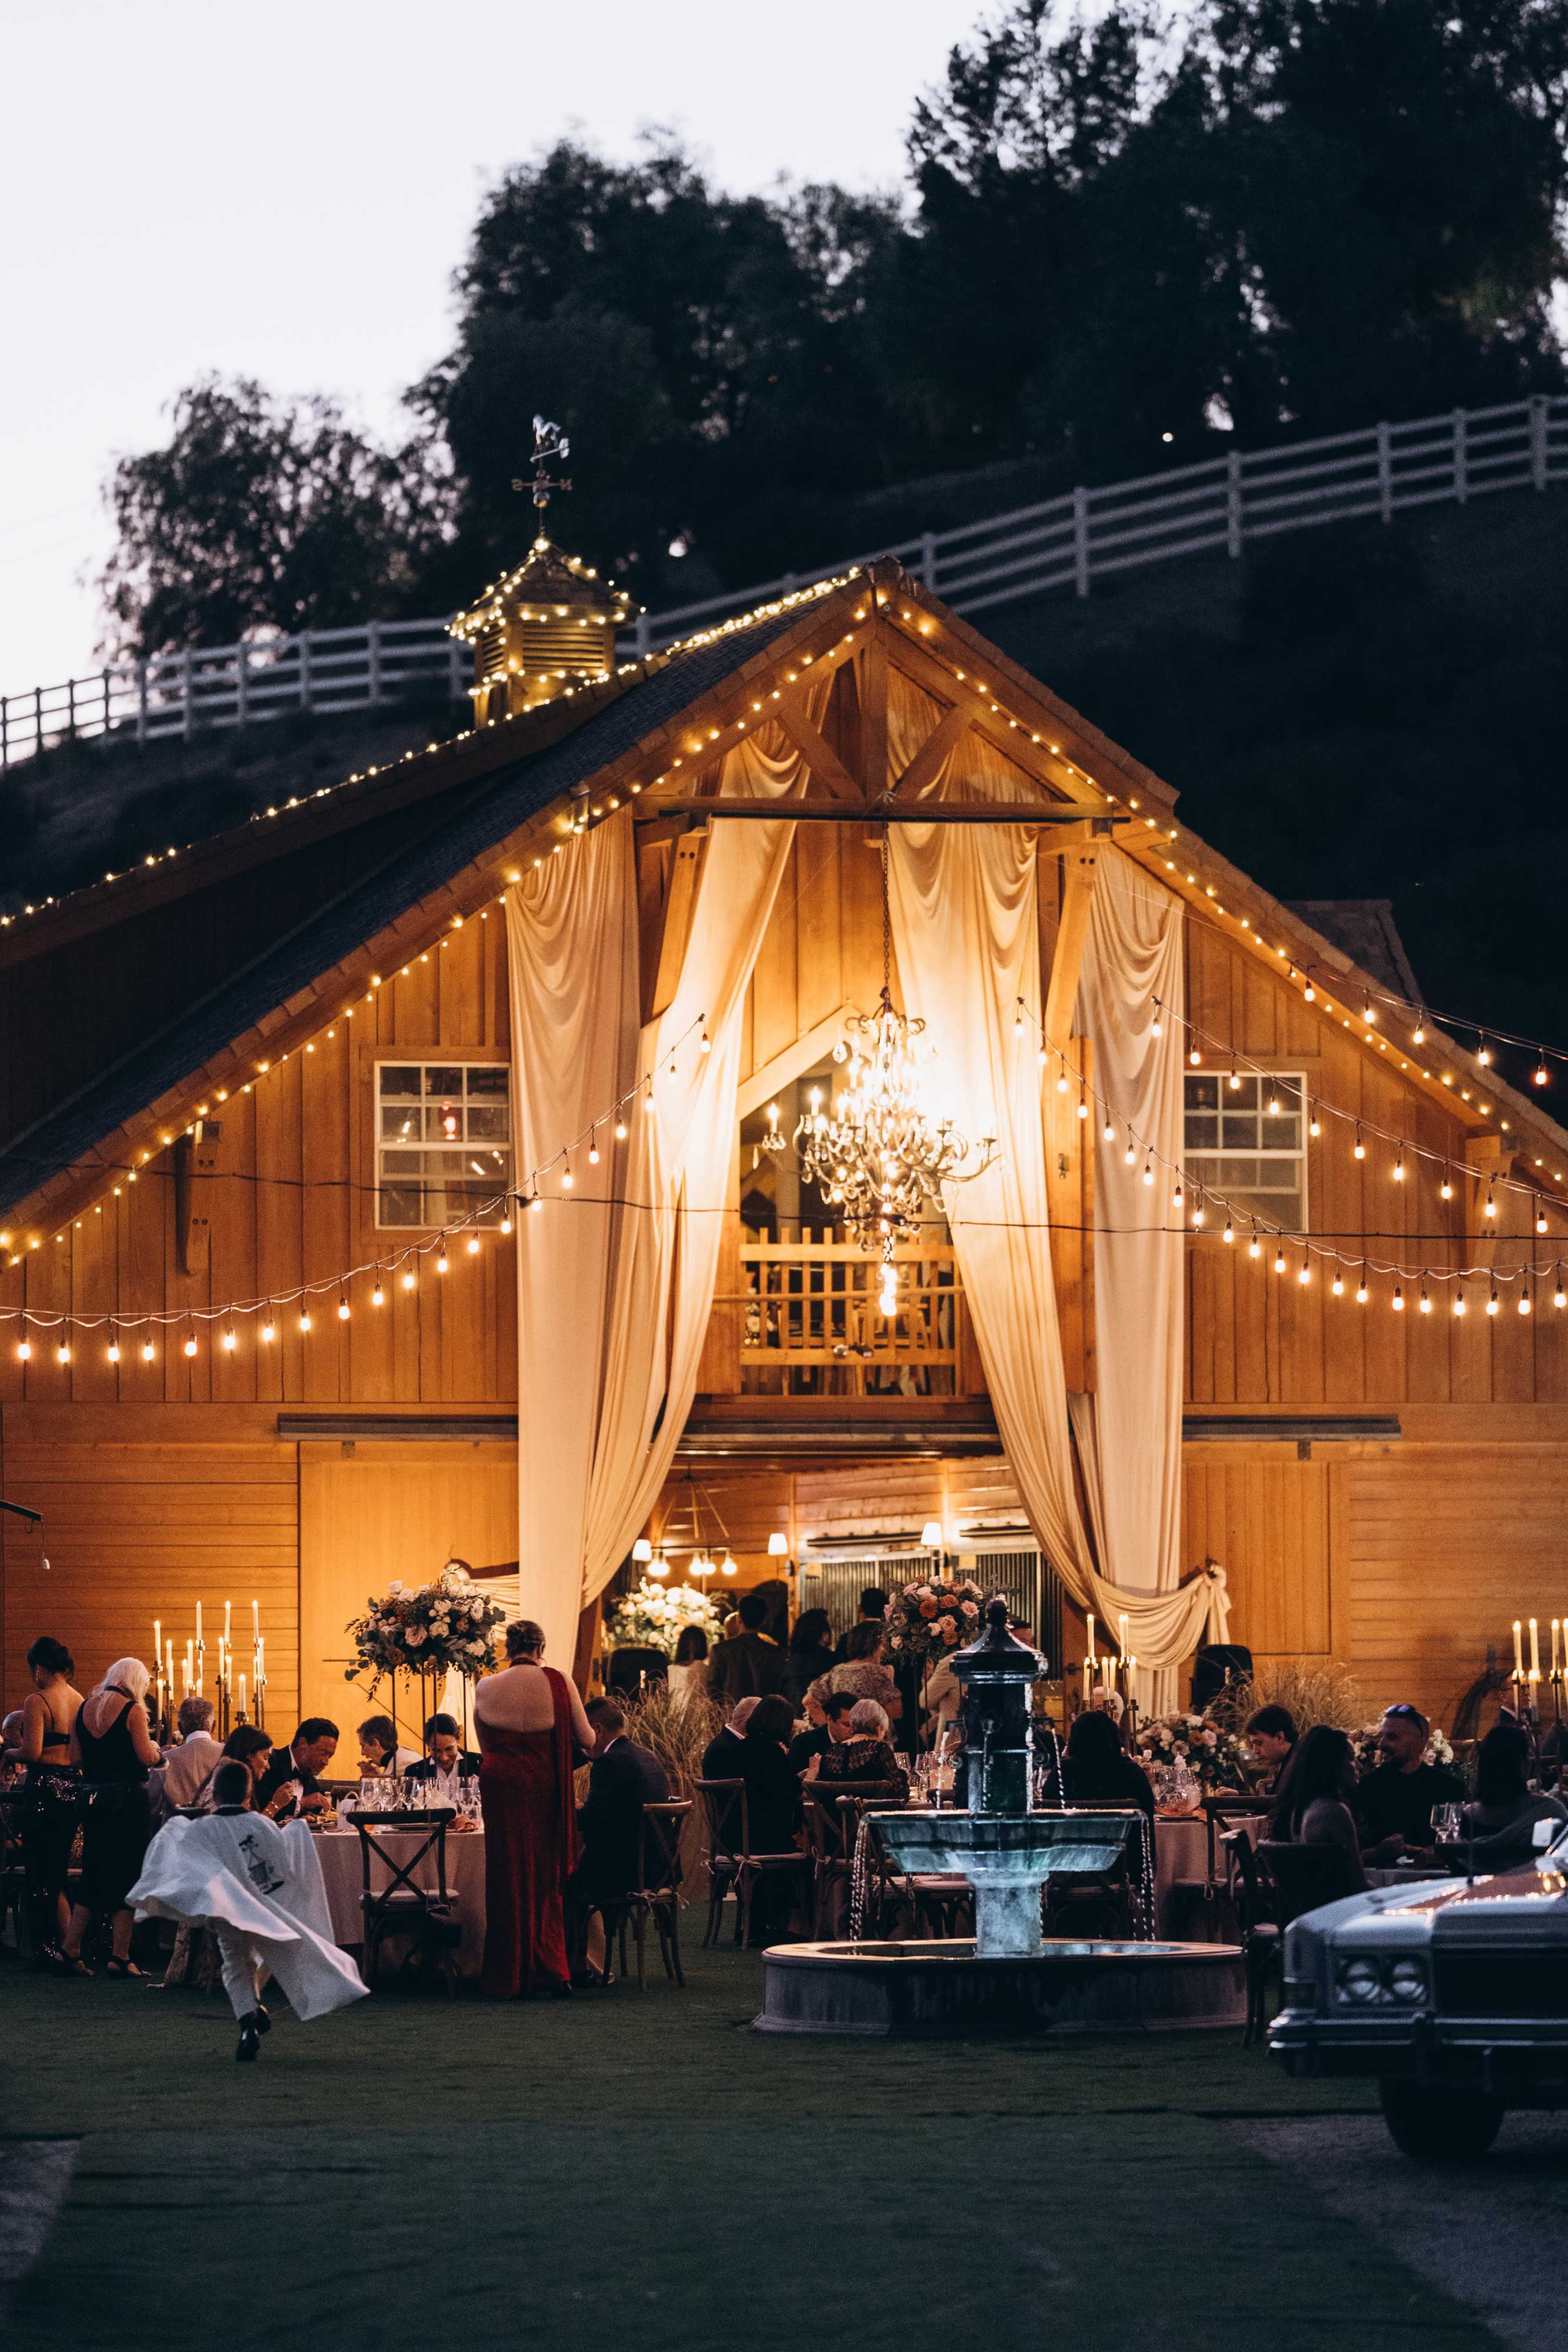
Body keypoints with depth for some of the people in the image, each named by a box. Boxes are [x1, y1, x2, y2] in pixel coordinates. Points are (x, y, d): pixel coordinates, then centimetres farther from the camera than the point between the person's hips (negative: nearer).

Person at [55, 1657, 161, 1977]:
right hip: (128, 1800, -6)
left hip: (92, 1798, 6)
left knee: (94, 1876, 14)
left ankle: (70, 1951, 9)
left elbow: (77, 1755, 7)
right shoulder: (132, 1710, -9)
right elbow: (147, 1757, -14)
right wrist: (155, 1748, 7)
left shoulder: (85, 1708, 8)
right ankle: (120, 1957, -2)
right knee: (127, 1878, 0)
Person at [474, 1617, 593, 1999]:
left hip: (501, 1786, 0)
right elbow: (586, 1739, 3)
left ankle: (506, 1978, 9)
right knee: (546, 1879, 11)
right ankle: (549, 1970, 10)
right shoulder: (558, 1683, -5)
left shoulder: (487, 1688, -1)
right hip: (546, 1789, 0)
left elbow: (485, 1745, 11)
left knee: (507, 1880, 6)